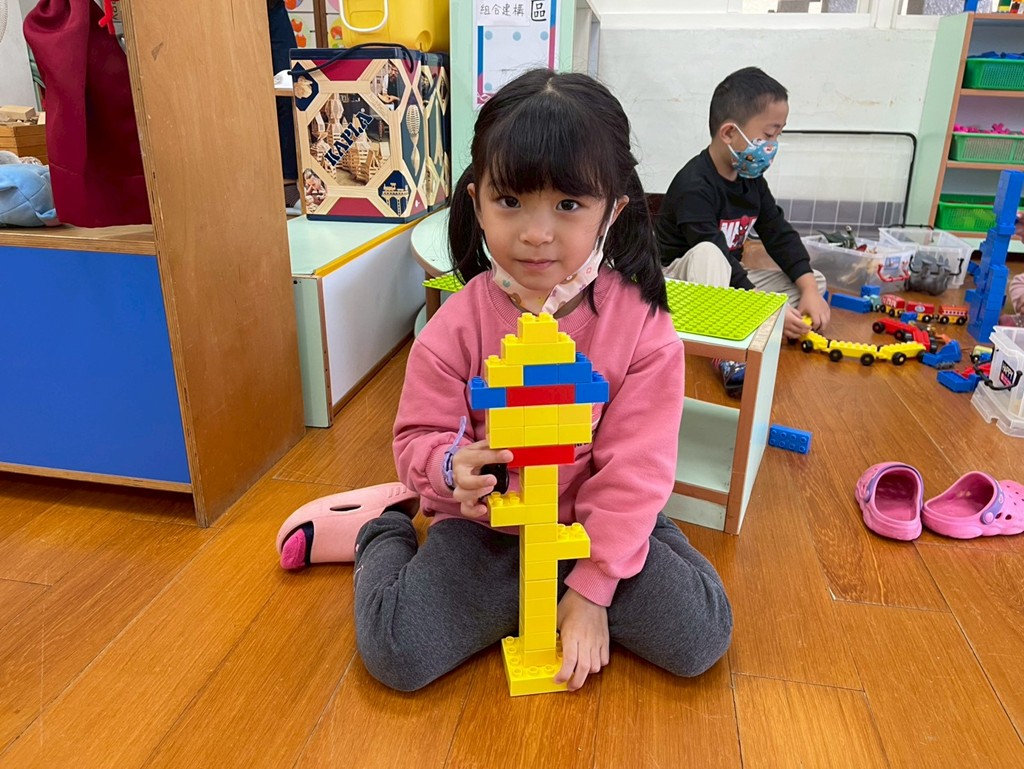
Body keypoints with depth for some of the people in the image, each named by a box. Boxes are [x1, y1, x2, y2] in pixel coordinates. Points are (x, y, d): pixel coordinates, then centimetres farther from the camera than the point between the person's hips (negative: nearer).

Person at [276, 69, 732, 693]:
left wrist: (593, 589, -12)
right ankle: (381, 530, 16)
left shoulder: (641, 325, -15)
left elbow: (635, 468, -12)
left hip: (598, 526, 1)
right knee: (395, 652, -16)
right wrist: (451, 466, -28)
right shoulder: (456, 326, -13)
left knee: (699, 636, -12)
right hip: (486, 526, -1)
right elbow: (419, 436, -3)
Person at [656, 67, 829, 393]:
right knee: (706, 253, -40)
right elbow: (715, 255, -29)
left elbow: (780, 235, 4)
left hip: (728, 281, 8)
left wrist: (809, 289, -9)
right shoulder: (694, 186, -24)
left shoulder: (752, 180, 2)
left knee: (815, 281, 0)